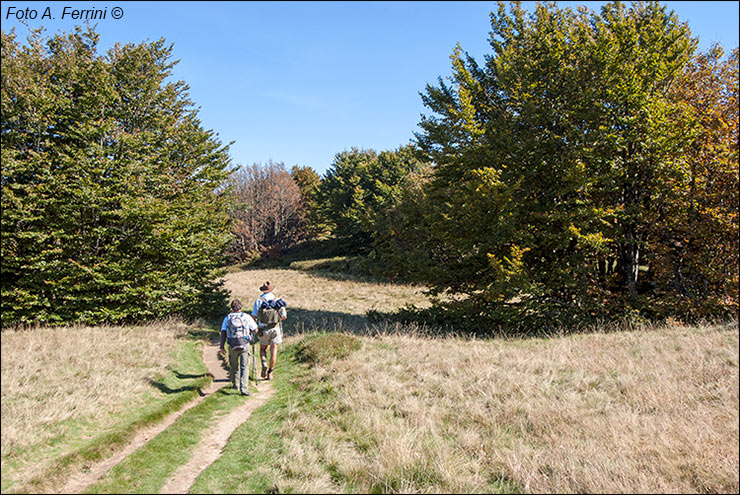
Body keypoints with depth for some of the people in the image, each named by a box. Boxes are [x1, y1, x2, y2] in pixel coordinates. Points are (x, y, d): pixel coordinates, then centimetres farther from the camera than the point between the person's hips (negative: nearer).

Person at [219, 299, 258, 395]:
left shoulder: (227, 318, 8)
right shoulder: (246, 317, 4)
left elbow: (223, 333, 2)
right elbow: (255, 330, 8)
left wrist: (221, 347, 3)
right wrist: (249, 331, 30)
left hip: (232, 346, 2)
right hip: (245, 345, -2)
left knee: (233, 366, 19)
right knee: (244, 367, -1)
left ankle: (234, 384, 36)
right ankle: (243, 388, -12)